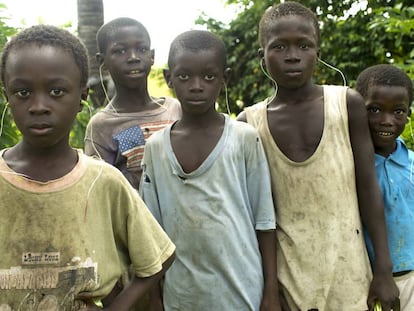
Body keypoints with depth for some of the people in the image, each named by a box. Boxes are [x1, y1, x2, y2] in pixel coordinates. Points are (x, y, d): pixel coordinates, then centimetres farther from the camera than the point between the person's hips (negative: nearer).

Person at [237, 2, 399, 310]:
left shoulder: (348, 104, -5)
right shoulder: (250, 122, -3)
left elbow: (368, 188, -2)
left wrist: (384, 268, -3)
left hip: (346, 264, 0)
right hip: (286, 269, 1)